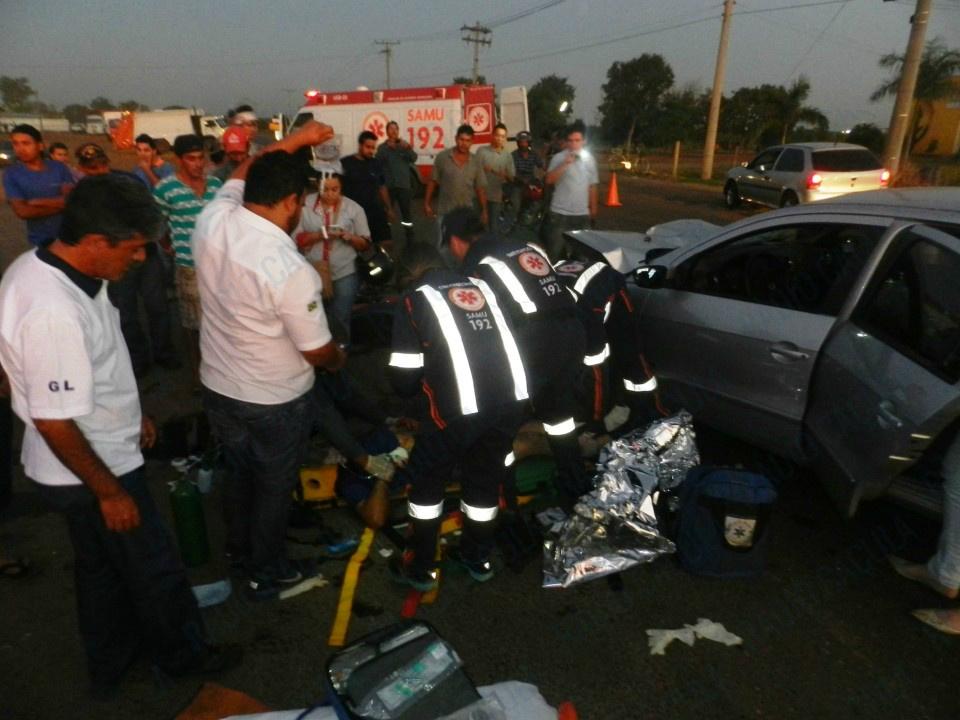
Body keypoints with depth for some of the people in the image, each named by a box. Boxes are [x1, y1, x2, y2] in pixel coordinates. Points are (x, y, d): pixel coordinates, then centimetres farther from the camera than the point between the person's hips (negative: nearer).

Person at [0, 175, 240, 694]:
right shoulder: (54, 313, -34)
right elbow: (54, 421, -29)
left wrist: (129, 414, 18)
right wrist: (108, 492, -18)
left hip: (102, 455, 9)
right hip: (89, 472, -9)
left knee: (101, 566, 26)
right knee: (155, 570, 12)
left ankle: (111, 664, 48)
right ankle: (184, 656, 38)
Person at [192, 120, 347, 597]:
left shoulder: (212, 221, -12)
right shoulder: (291, 270, -31)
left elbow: (242, 176, 10)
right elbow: (318, 352, -21)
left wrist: (294, 140, 10)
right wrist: (339, 359, 1)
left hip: (217, 388, 7)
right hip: (274, 402, -6)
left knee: (238, 472, 27)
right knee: (275, 486, 16)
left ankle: (238, 549, 50)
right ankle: (265, 572, 37)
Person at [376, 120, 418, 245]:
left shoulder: (404, 145, 10)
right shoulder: (383, 146, 5)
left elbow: (414, 158, -4)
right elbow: (378, 159, -13)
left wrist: (407, 148, -24)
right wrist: (387, 147, -28)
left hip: (404, 185, 1)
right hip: (388, 186, -1)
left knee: (406, 212, 5)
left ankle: (410, 241, 12)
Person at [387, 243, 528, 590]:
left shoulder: (416, 299, 8)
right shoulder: (481, 285, 21)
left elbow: (403, 378, 7)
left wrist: (424, 383, 29)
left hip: (462, 406, -5)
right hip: (513, 397, 5)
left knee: (427, 477, 18)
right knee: (485, 475, 24)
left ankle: (419, 567, 28)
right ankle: (477, 558, 41)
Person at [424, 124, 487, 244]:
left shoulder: (476, 162, 1)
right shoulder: (442, 157, -5)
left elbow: (480, 188, 5)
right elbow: (432, 181, 1)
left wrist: (484, 211, 3)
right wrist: (426, 203, -1)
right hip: (445, 212, -2)